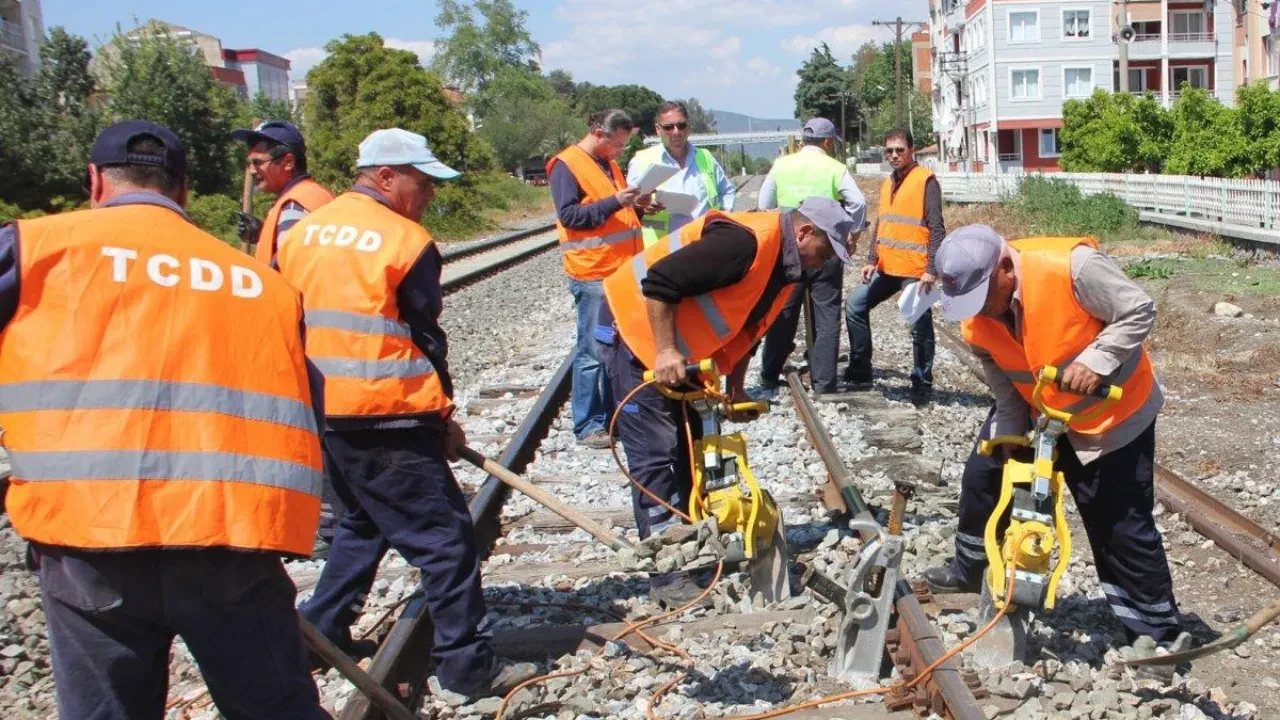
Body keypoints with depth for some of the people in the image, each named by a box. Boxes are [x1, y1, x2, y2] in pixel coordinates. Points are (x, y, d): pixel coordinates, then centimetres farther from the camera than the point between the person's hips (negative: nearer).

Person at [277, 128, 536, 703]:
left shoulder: (301, 233, 9)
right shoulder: (407, 241, -10)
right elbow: (426, 337, -7)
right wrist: (443, 415, 4)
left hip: (322, 413, 8)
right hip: (388, 418, -8)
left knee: (363, 522, 25)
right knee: (444, 535, 0)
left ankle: (319, 633, 30)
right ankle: (466, 667, 2)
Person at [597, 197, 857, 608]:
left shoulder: (785, 268, 6)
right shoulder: (746, 242, -27)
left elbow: (744, 327, 16)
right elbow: (658, 282, -29)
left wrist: (736, 389, 11)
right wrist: (664, 351, -28)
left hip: (677, 353, 10)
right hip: (634, 328, -10)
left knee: (689, 447, 14)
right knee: (656, 455, -9)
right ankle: (666, 577, -4)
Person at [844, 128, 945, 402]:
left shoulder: (926, 181, -8)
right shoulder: (887, 184, 15)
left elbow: (937, 228, -12)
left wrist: (931, 269, -18)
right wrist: (871, 260, 10)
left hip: (915, 271, -8)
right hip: (887, 268, 8)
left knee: (920, 327, 1)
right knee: (854, 306, 7)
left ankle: (922, 384, 13)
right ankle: (860, 371, 15)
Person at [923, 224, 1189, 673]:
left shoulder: (1070, 266, -34)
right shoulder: (975, 324, -16)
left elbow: (1140, 311, -24)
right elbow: (1006, 396, -8)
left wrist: (1095, 361, -33)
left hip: (1113, 411, -5)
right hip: (1035, 411, 5)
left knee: (1122, 525, -1)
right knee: (985, 474, 7)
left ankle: (1157, 632, 15)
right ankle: (969, 570, 32)